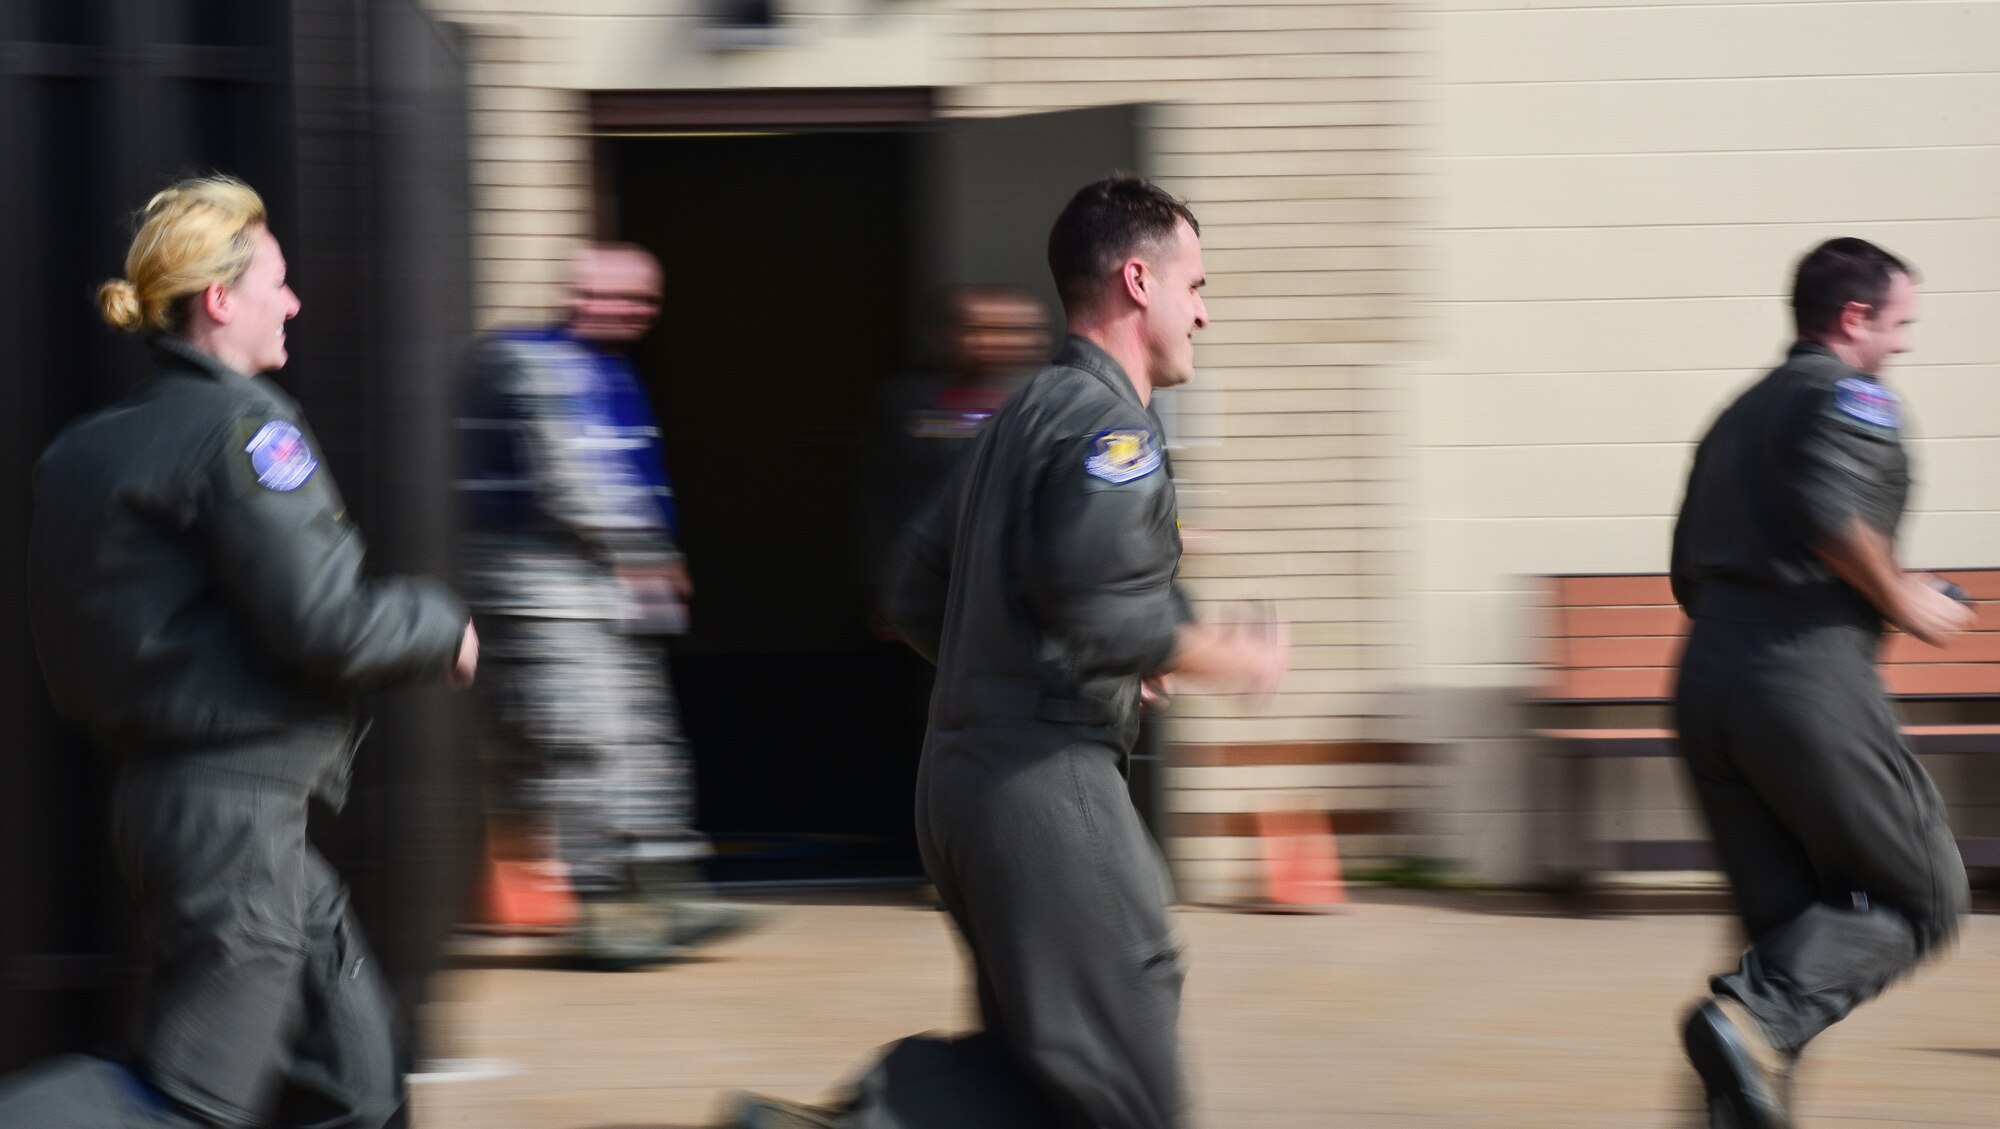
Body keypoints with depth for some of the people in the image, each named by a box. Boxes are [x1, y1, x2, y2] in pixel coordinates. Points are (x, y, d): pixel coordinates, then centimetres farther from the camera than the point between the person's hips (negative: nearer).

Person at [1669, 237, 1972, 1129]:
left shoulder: (1737, 417, 24)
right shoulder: (1851, 396, -2)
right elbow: (1830, 509, -22)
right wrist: (1902, 600, -7)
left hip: (1705, 682, 8)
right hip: (1809, 680, -8)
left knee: (1788, 916, 12)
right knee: (1919, 896, 2)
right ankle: (1753, 1016, -19)